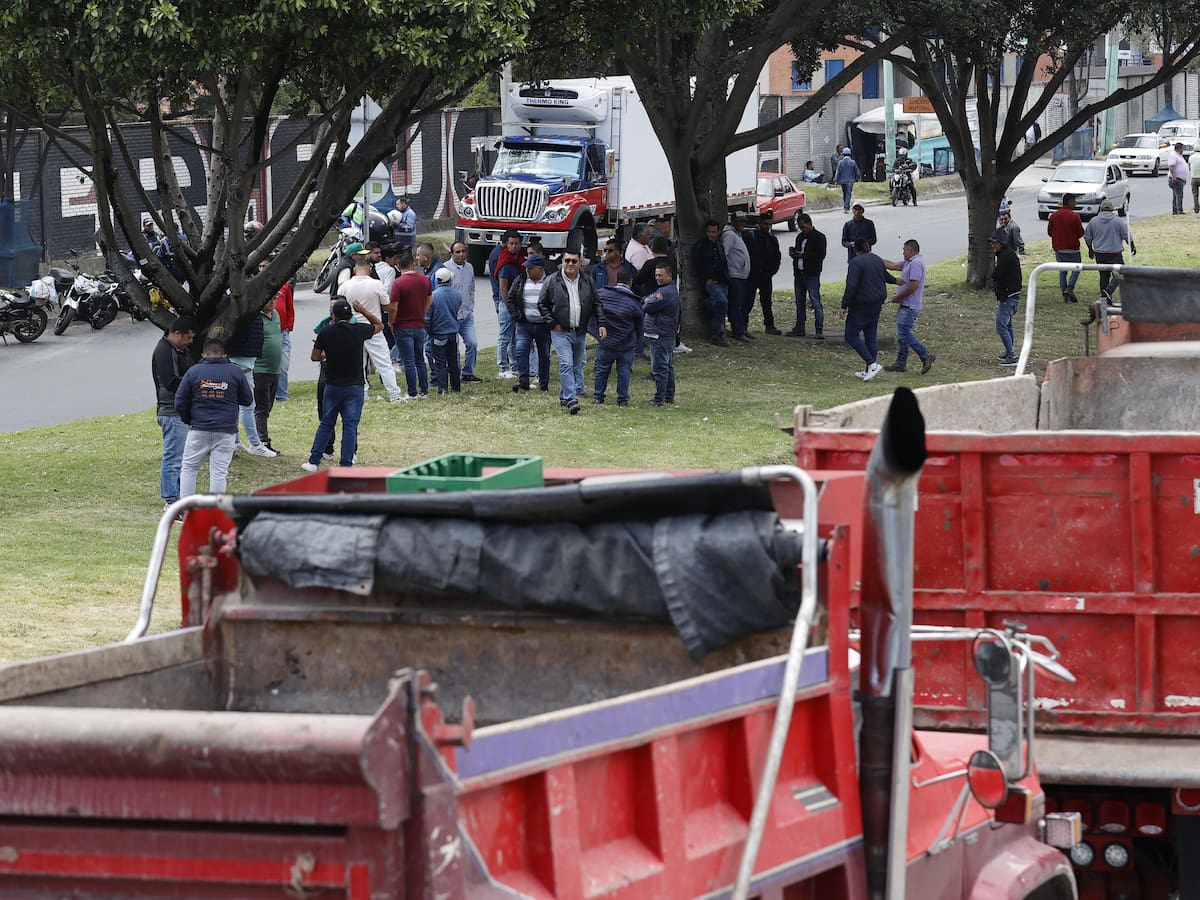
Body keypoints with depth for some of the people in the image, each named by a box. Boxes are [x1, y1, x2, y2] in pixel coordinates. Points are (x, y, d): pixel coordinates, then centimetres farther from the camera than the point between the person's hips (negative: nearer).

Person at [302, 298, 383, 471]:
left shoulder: (325, 332, -7)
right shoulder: (358, 330, -8)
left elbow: (315, 357, 0)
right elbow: (379, 325, 10)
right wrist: (363, 310, 10)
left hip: (332, 385, 1)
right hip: (354, 386, -1)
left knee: (326, 424, 14)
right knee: (350, 426, 1)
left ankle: (314, 461, 15)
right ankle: (346, 465, -3)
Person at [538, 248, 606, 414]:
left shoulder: (588, 282, 7)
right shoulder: (552, 282, -2)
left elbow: (596, 305, 13)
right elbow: (542, 304, 3)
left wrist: (601, 324, 1)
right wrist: (553, 323, -5)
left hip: (580, 332, 4)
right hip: (561, 332, -4)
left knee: (578, 366, 8)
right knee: (566, 365, -15)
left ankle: (565, 397, 22)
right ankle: (571, 400, -21)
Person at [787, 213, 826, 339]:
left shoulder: (819, 237, -5)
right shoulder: (800, 237, 17)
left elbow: (820, 255, -13)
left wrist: (803, 255, -19)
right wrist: (793, 252, 1)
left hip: (812, 275, -7)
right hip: (799, 274, 7)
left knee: (815, 301, -10)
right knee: (800, 302, 11)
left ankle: (819, 330, -11)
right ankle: (800, 328, 18)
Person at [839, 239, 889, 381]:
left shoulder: (856, 262, -15)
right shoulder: (878, 261, 9)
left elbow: (851, 286, -21)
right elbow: (885, 280, 20)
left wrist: (844, 306, -16)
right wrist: (881, 302, 32)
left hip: (861, 305, -8)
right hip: (876, 304, 8)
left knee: (851, 336, -1)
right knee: (871, 336, 12)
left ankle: (872, 365, -12)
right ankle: (868, 371, 14)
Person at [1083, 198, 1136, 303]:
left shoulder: (1093, 221, 3)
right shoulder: (1118, 221, -5)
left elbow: (1087, 237, 10)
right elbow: (1127, 236, -3)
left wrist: (1090, 249, 25)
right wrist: (1132, 247, 12)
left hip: (1099, 254, 4)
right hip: (1115, 253, -4)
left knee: (1104, 275, 12)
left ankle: (1104, 296, 9)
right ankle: (1108, 291, -19)